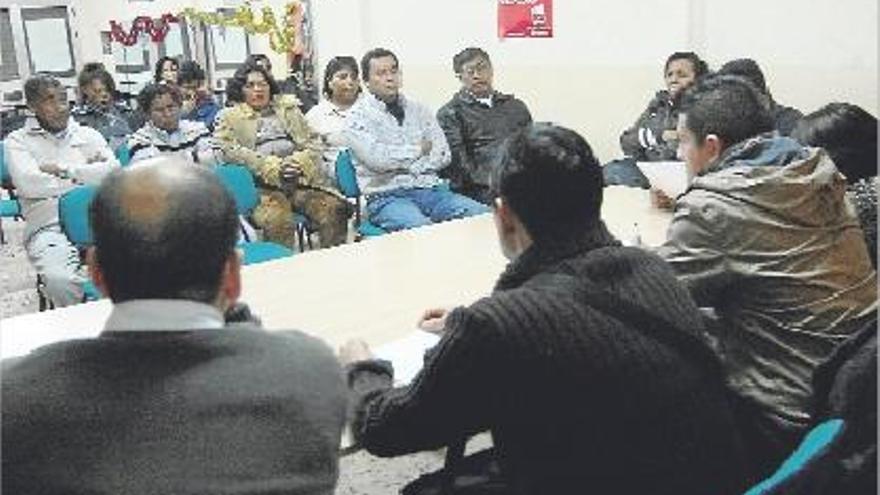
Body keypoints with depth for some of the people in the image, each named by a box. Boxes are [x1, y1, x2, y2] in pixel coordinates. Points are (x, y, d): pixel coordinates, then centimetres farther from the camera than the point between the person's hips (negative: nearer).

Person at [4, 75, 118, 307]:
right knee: (59, 279, -33)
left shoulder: (88, 135, 19)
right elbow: (28, 184, -6)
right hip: (49, 227, -2)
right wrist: (86, 176, 1)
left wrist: (63, 169, -2)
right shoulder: (18, 140, 12)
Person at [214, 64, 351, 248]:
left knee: (334, 209, -25)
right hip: (264, 186, -3)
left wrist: (300, 161, -6)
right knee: (277, 220, -35)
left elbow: (312, 142, 17)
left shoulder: (288, 107, 24)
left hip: (302, 179, 3)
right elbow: (230, 150, -2)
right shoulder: (230, 118, 15)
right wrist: (271, 166, -15)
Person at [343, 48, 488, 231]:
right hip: (387, 196, -5)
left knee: (484, 216, -20)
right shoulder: (358, 116, 3)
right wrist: (418, 149, 1)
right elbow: (377, 159, -12)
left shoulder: (418, 110, 18)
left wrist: (407, 166, -7)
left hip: (431, 189, 5)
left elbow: (443, 155, 9)